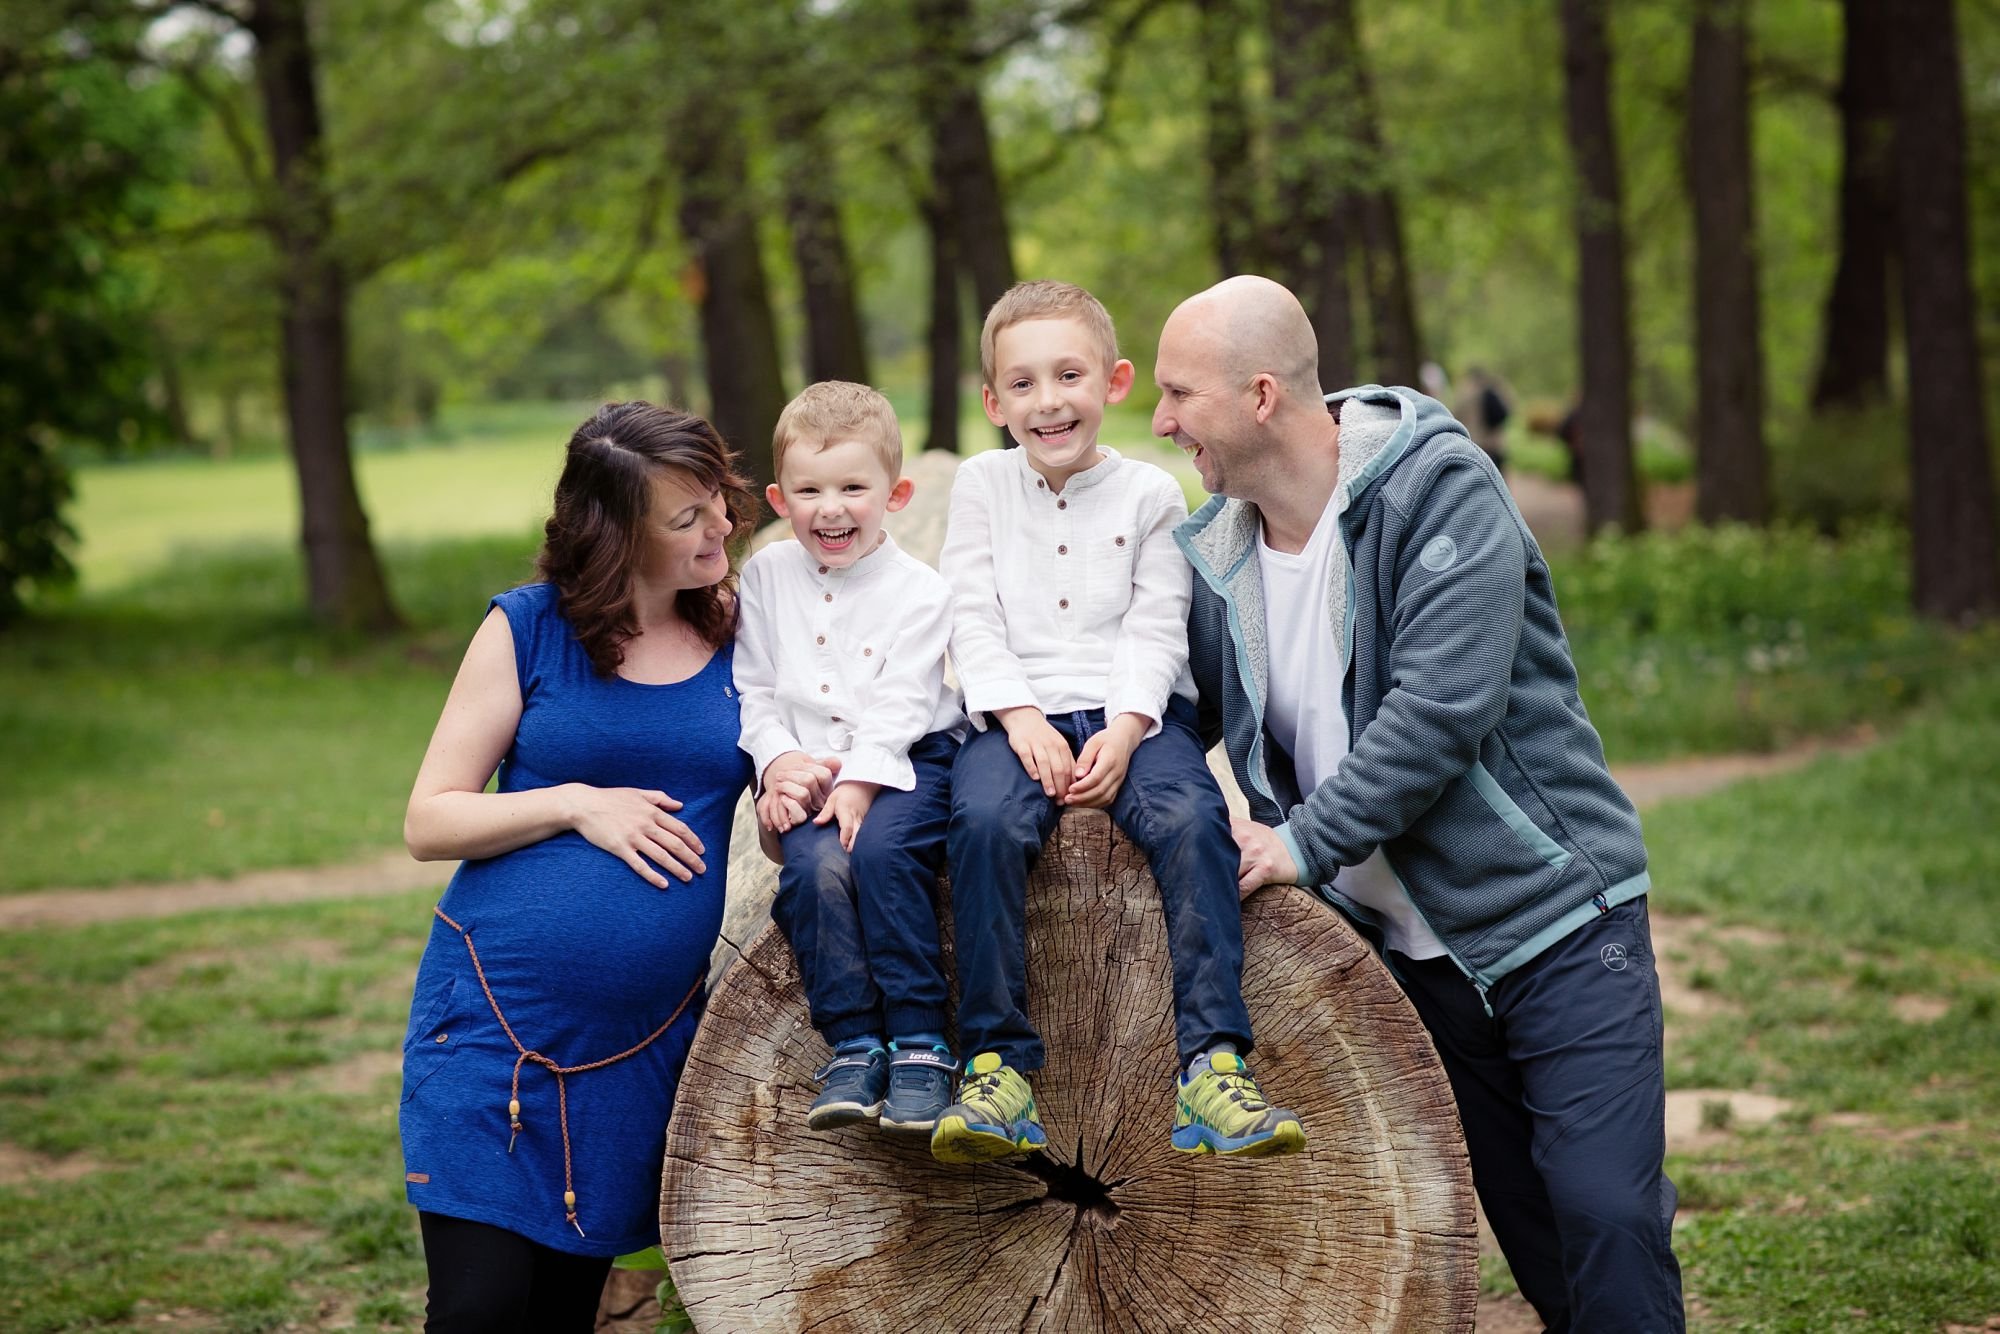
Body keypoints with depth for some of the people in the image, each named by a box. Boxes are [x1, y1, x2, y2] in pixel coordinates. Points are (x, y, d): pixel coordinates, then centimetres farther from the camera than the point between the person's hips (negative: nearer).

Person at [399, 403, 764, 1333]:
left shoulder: (742, 634, 6)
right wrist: (576, 804, -15)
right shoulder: (530, 627, -2)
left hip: (649, 1039, 3)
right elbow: (428, 821, -1)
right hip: (497, 1014, -3)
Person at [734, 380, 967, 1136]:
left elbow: (902, 704, -9)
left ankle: (920, 1045, -27)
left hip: (903, 760, -3)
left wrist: (860, 781, -20)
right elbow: (752, 688, 9)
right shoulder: (766, 576, 10)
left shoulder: (918, 590, -1)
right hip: (809, 769, 3)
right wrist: (779, 760, -8)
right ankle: (854, 1045, -22)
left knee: (880, 849, -33)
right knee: (816, 866, -28)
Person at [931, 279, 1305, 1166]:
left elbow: (1157, 628, 1)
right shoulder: (982, 484, 12)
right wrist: (1021, 718, -11)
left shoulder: (1149, 493, 9)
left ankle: (1211, 1062, -34)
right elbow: (973, 619, 4)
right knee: (986, 820, -31)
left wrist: (1125, 729, -15)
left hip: (1133, 709, 0)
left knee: (1191, 818, -30)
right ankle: (999, 1067, -30)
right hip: (1019, 710, 0)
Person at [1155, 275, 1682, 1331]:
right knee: (1529, 1231, 10)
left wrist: (1307, 841, -24)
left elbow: (1443, 707, -24)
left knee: (1602, 1216, -12)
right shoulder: (1209, 553, 2)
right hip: (1408, 947, 6)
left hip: (1557, 918, -5)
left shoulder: (1439, 491, -15)